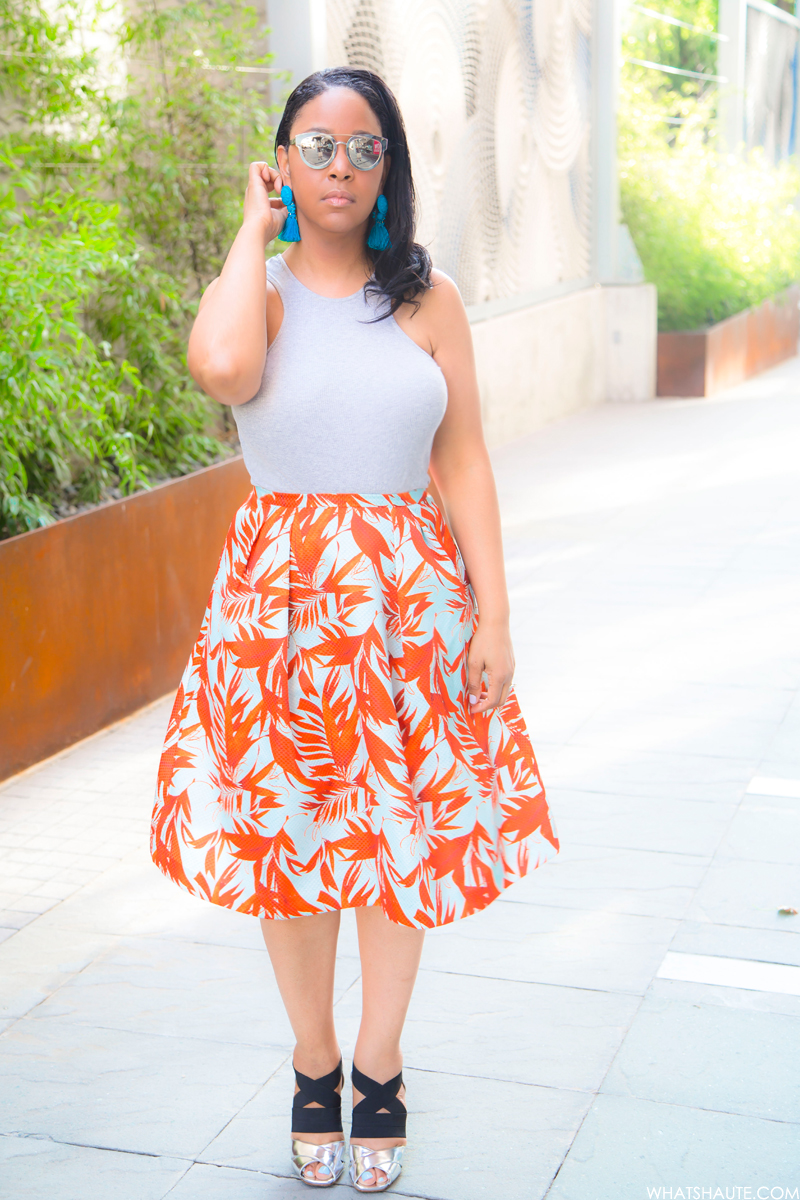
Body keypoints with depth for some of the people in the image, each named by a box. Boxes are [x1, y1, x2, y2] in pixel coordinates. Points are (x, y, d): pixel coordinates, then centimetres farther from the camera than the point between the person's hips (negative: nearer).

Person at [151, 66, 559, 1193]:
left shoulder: (428, 298, 4)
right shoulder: (254, 290, 0)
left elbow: (464, 462, 2)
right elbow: (223, 369, -25)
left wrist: (491, 614, -3)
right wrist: (254, 230, -10)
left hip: (412, 594, 1)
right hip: (283, 593, 0)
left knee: (403, 835, 7)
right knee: (287, 836, 8)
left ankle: (379, 1069, 26)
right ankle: (315, 1067, 28)